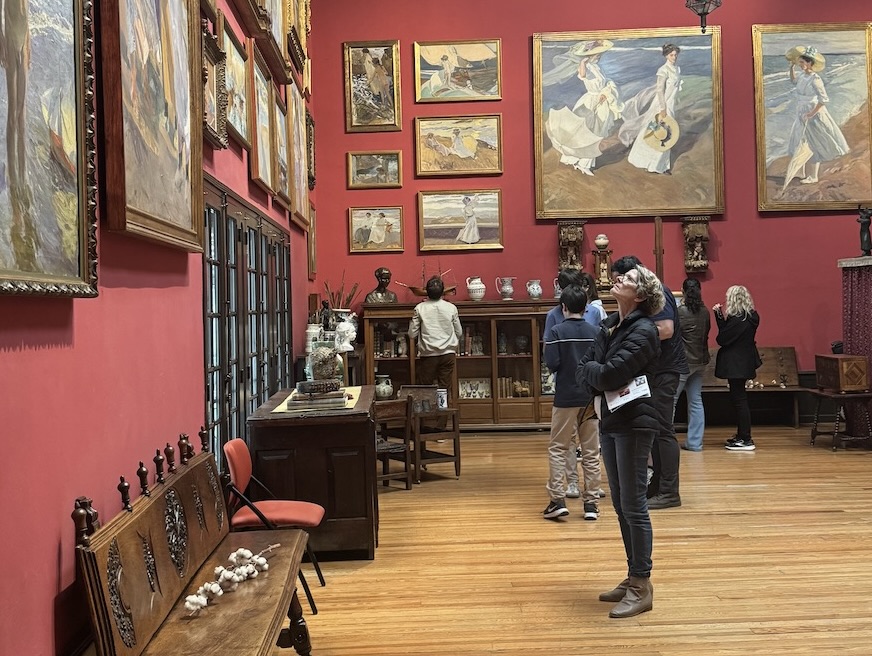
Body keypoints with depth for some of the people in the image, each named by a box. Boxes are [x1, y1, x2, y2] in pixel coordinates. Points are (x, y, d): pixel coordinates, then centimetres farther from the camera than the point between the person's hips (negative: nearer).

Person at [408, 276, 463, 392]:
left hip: (428, 355, -1)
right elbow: (459, 332, 5)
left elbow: (412, 334, -3)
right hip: (448, 353, 1)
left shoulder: (420, 308, -7)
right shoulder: (451, 308, -3)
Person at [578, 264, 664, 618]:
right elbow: (582, 369, 7)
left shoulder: (643, 331, -15)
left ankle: (642, 588, 9)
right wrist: (596, 393, -11)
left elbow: (610, 375, -23)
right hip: (609, 421, 9)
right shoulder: (609, 325, 11)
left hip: (634, 424, -8)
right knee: (620, 505, 15)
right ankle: (632, 578, 27)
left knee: (633, 506, -2)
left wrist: (589, 368, -4)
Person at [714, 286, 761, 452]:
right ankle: (741, 435, 26)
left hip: (736, 364, -10)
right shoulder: (749, 317, 10)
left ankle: (746, 440, -2)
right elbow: (727, 333, 11)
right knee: (738, 398, 17)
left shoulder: (738, 320, -19)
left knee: (739, 399, -5)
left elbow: (722, 339, -17)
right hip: (743, 362, 10)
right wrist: (720, 315, 6)